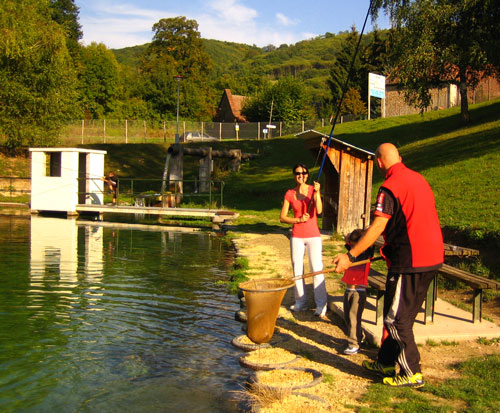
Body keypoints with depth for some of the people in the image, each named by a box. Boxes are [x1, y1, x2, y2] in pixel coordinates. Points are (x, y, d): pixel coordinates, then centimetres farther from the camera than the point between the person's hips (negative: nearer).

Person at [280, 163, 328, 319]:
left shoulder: (313, 190, 0)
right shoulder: (290, 194, 5)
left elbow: (319, 211, -13)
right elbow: (282, 217, 4)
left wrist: (317, 193, -23)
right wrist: (299, 219, -9)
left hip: (313, 235, -2)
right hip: (297, 236, 3)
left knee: (317, 270, -9)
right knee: (297, 270, 8)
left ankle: (321, 307, -6)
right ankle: (300, 302, 22)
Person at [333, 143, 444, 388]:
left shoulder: (390, 186, -14)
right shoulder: (419, 179, 13)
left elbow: (378, 227, -21)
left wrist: (350, 256, -18)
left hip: (409, 261, -9)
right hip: (433, 257, 9)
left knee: (396, 319, 2)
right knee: (403, 315, 18)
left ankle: (411, 373, 10)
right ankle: (387, 361, 29)